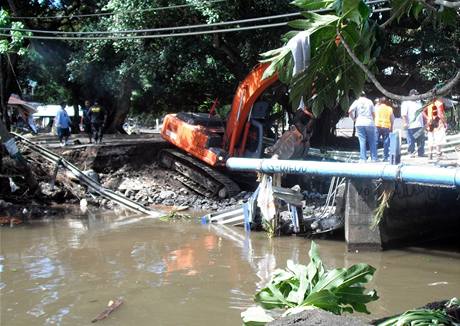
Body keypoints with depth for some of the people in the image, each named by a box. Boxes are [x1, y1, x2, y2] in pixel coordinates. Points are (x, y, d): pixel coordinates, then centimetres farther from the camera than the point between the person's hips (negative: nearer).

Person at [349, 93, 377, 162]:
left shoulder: (357, 101, 5)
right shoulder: (369, 101, 8)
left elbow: (350, 111, -7)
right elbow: (373, 114, 5)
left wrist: (354, 119, 6)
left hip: (359, 124, 0)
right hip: (370, 124, 0)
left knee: (362, 142, 0)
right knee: (372, 142, 7)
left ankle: (363, 159, -3)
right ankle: (374, 159, 7)